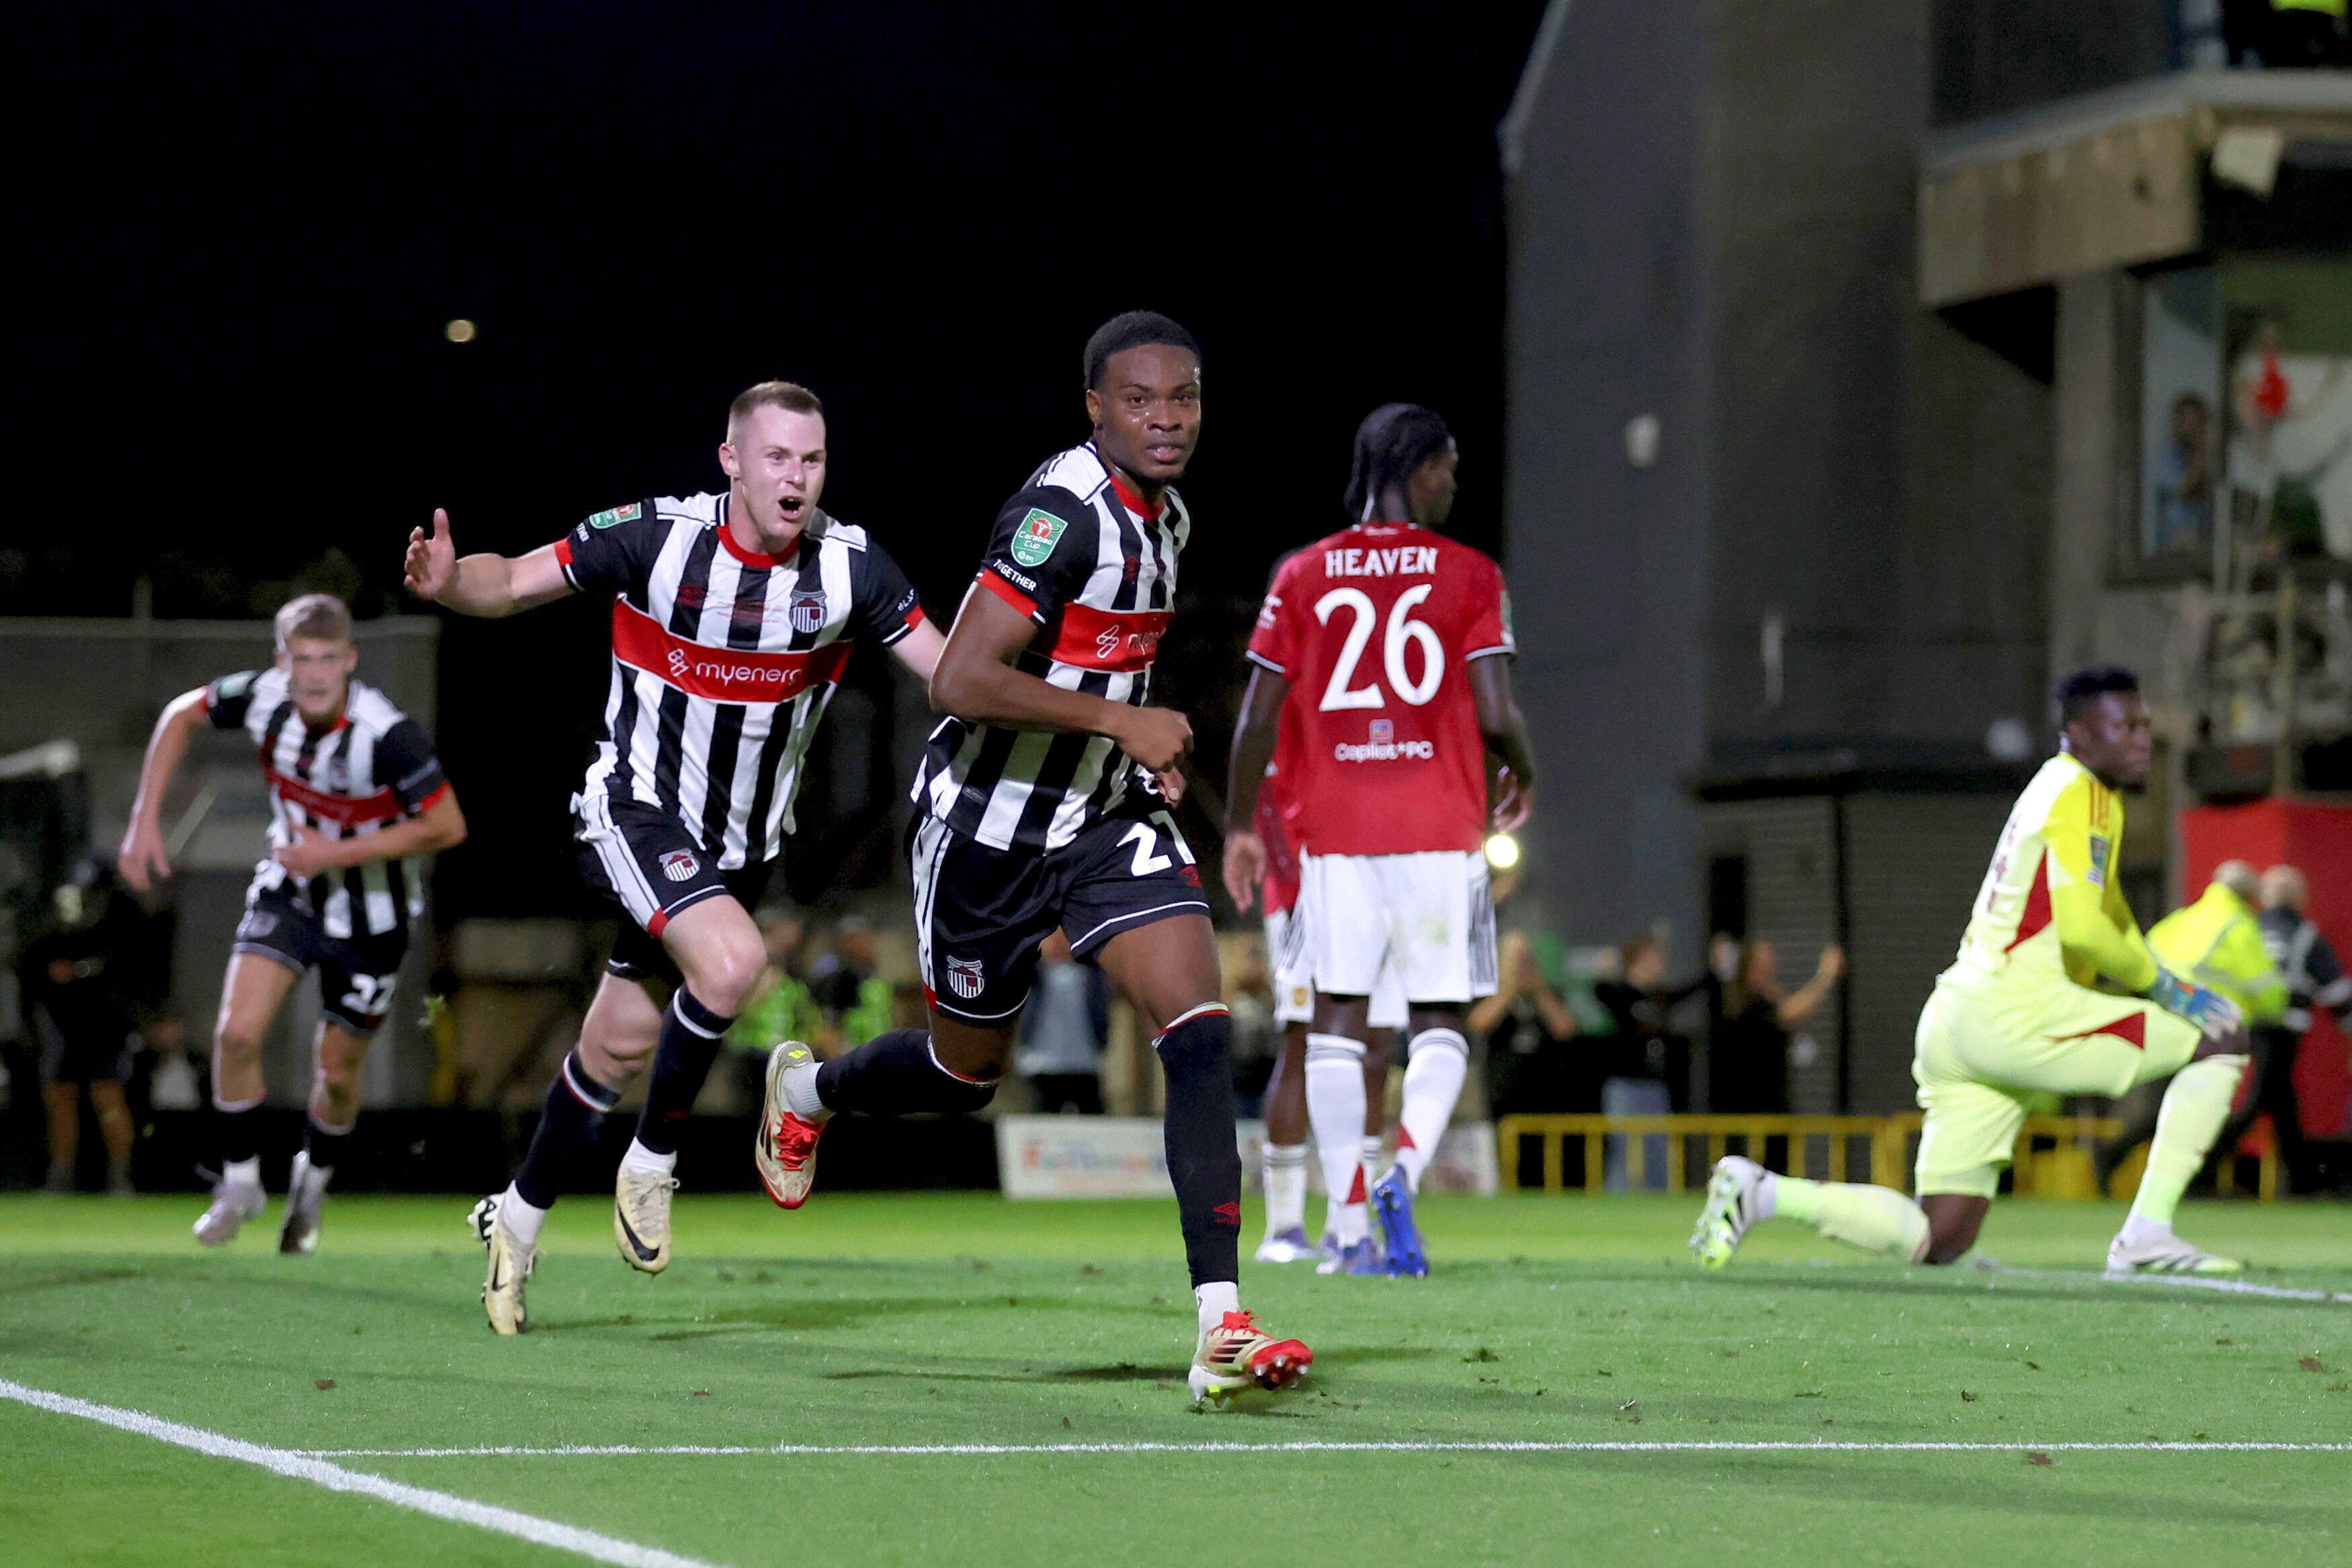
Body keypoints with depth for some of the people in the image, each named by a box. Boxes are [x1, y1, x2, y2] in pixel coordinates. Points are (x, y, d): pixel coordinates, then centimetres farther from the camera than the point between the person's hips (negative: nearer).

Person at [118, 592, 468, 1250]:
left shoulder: (388, 734, -33)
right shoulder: (263, 697, -20)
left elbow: (447, 827, -26)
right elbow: (181, 715, 0)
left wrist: (339, 853, -28)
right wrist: (146, 819, -5)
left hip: (370, 917, -3)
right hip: (290, 891, 3)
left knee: (336, 1074, 8)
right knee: (237, 1033, -14)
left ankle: (313, 1181, 40)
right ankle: (240, 1184, 8)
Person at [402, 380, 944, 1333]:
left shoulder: (849, 567, -12)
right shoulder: (654, 538, -18)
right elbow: (513, 585, -10)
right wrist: (449, 581, -31)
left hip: (746, 839, 4)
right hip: (639, 813, -4)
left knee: (622, 1045, 10)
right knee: (731, 963, -30)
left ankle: (518, 1219, 31)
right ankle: (650, 1163, -7)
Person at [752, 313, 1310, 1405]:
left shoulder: (1164, 517, 5)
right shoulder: (1064, 512, -23)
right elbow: (961, 683, -30)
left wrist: (1149, 752, 9)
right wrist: (1120, 721, -27)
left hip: (1108, 819, 6)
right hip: (989, 825, -6)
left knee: (1200, 1036, -14)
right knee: (966, 1072, 14)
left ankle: (1221, 1328, -19)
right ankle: (806, 1089, 50)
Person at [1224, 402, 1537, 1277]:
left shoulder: (1304, 576, 5)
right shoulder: (1468, 577, -1)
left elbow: (1258, 718, 2)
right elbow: (1495, 714, -7)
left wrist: (1241, 827, 13)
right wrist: (1523, 780, 14)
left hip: (1335, 832, 2)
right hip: (1440, 831, -1)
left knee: (1337, 1022, 7)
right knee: (1439, 1024, 8)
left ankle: (1350, 1227, 2)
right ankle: (1405, 1167, -19)